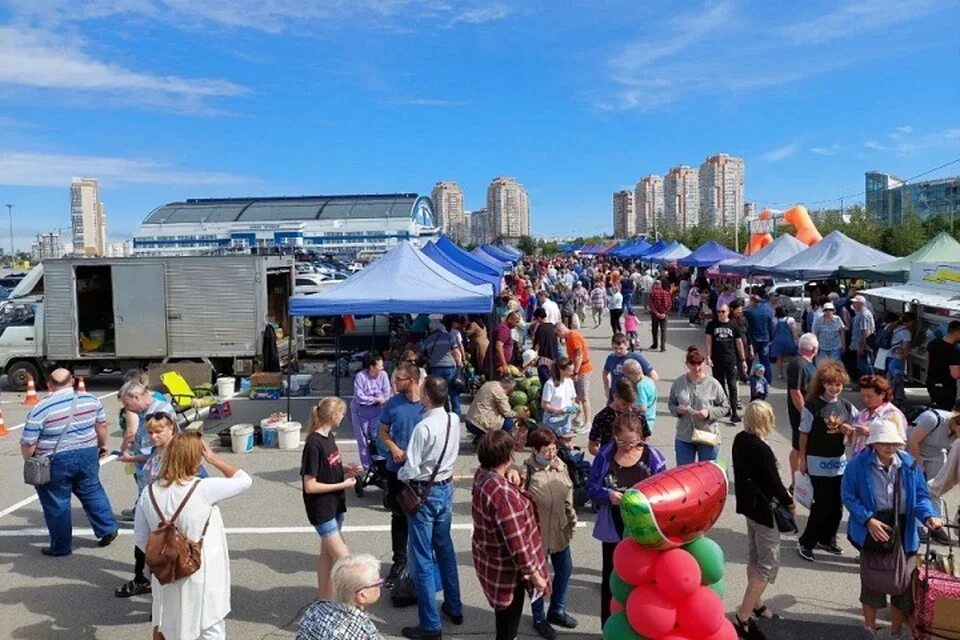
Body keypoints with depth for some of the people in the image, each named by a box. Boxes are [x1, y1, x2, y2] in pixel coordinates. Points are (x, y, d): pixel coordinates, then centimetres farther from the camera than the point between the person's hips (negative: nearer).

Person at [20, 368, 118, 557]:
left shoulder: (40, 410, -15)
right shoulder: (90, 400, -3)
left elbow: (28, 444, -12)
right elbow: (101, 425, 10)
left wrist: (29, 462, 7)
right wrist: (102, 445, 26)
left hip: (55, 462, -4)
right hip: (87, 455, 4)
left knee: (56, 504, 10)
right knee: (92, 492, 21)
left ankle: (61, 546, 20)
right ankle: (108, 529, 25)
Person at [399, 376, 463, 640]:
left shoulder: (423, 427, -25)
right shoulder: (454, 420, -5)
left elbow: (410, 471, -21)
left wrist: (399, 473, -2)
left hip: (424, 493, -7)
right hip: (446, 488, 7)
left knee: (422, 559, 3)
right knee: (445, 548, 22)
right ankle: (454, 608, 36)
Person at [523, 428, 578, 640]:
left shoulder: (560, 465, -4)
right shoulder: (526, 472, -25)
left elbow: (568, 497, 8)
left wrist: (572, 521, 14)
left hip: (559, 531, 6)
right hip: (536, 533, -6)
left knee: (564, 570, 22)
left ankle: (556, 610, 47)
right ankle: (539, 619, 37)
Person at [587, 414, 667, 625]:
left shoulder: (653, 457, -10)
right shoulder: (605, 455, -8)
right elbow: (591, 487, -4)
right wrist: (608, 495, -24)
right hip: (613, 528, 1)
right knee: (612, 577, 15)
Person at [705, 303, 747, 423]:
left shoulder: (734, 325, 2)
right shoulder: (712, 325, 3)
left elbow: (739, 343, 7)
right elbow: (709, 341, 2)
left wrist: (743, 360, 6)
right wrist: (708, 357, -7)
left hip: (731, 360, -1)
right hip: (716, 361, 1)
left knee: (732, 386, -6)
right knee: (720, 386, 10)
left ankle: (734, 412, -7)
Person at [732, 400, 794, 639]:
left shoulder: (740, 440, -1)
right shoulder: (761, 449, -27)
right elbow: (773, 481, -19)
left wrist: (782, 492, 13)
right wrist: (789, 501, 0)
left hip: (748, 503, 9)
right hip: (763, 508, -9)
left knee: (754, 558, 22)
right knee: (768, 564, 0)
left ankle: (756, 604, 37)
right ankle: (742, 618, 1)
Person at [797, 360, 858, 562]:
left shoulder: (846, 405, 4)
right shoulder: (812, 406, -11)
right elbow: (804, 434, -7)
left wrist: (850, 431, -13)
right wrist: (803, 460, -6)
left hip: (839, 461, 5)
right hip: (818, 462, -5)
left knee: (837, 504, 11)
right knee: (822, 504, -5)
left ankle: (827, 539, 29)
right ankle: (806, 542, 9)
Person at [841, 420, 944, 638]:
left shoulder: (909, 464, -4)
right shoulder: (859, 464, -14)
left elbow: (921, 496, 0)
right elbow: (849, 496, -11)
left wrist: (929, 516, -19)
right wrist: (868, 519, -22)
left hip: (902, 531, 3)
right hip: (872, 530, -3)